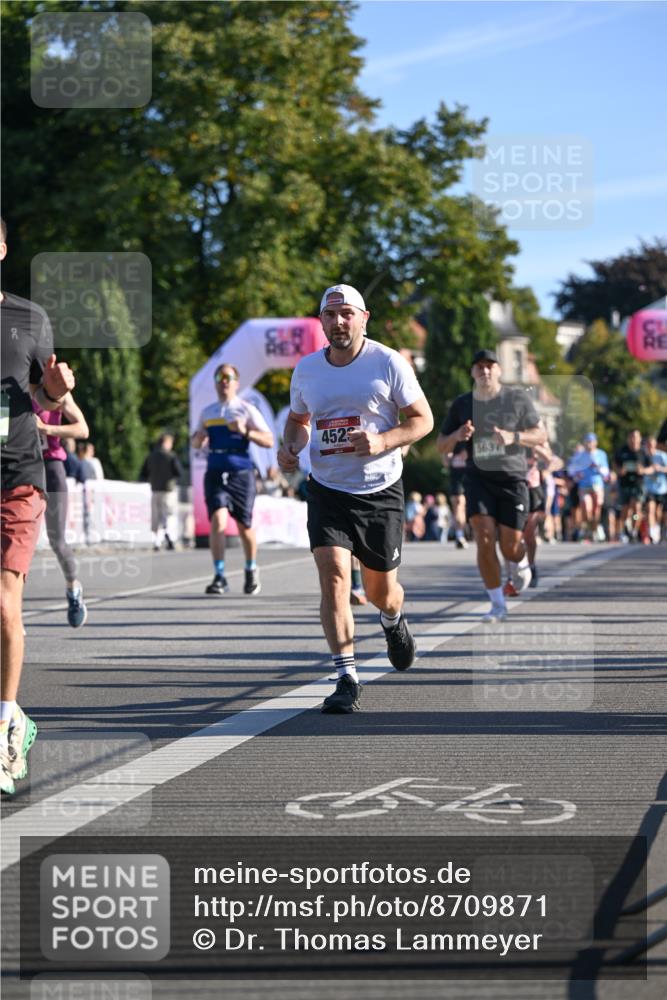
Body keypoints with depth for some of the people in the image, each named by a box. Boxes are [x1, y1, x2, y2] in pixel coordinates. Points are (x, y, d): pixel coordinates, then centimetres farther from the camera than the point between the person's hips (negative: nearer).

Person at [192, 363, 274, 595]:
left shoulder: (247, 410, 1)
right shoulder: (207, 412, 13)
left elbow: (269, 441, -5)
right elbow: (195, 443, 24)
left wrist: (245, 431, -21)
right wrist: (198, 438, 0)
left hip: (241, 474, -2)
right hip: (215, 473, 2)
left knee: (244, 526, 6)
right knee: (218, 521, -16)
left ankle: (251, 570, 31)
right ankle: (219, 577, -15)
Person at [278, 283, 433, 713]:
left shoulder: (388, 362, -7)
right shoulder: (306, 369, 4)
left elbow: (423, 419, -3)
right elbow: (298, 419, 21)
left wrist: (383, 441, -20)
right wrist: (290, 447, -1)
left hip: (381, 491, -2)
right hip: (328, 490, 2)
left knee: (381, 591, 9)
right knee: (333, 576, -17)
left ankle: (394, 622, 48)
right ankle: (347, 681, -14)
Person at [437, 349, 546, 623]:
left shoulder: (518, 399, 0)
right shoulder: (462, 404, 5)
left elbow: (541, 435, 2)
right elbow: (441, 447, 9)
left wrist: (513, 437, -17)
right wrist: (457, 435, -14)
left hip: (512, 477, -1)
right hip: (479, 477, 1)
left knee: (510, 546, -4)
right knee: (484, 538, -15)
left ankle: (520, 563, 37)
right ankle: (498, 605, -4)